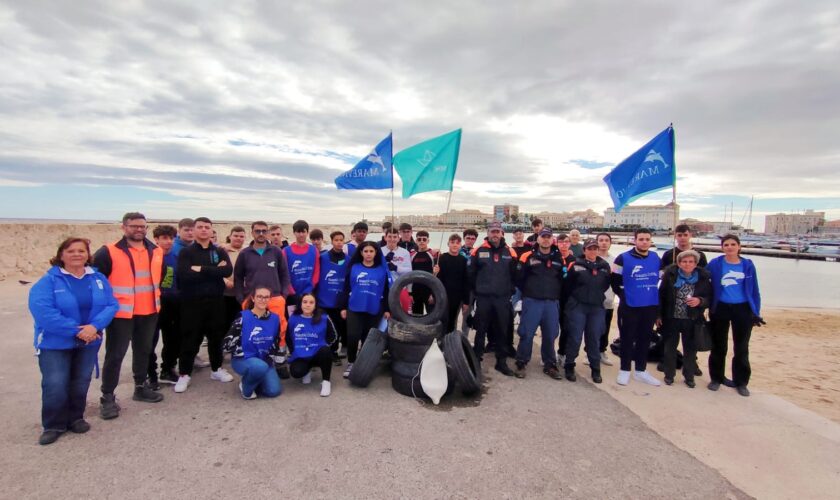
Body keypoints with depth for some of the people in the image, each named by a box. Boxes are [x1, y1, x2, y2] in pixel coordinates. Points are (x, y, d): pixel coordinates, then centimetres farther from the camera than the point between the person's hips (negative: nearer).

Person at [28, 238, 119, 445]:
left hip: (89, 342, 3)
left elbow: (111, 305, -6)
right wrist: (77, 330, -25)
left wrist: (94, 326, -24)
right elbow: (42, 311, -21)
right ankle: (53, 425, 16)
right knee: (55, 385, -4)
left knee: (81, 383, 12)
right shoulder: (49, 280, -11)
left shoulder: (98, 278, 0)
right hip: (54, 343, -3)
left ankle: (75, 418, 31)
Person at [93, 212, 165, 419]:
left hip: (149, 312, 5)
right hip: (121, 313, -5)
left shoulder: (156, 252, 8)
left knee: (144, 350, 16)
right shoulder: (109, 252, -9)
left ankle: (141, 387, 30)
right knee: (115, 355, 0)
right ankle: (107, 397, 11)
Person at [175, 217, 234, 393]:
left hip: (216, 301, 3)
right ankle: (184, 374, 18)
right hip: (193, 302, -2)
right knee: (191, 338, 4)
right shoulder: (186, 252, 0)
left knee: (216, 336, 12)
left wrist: (202, 269, -17)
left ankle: (216, 369, 27)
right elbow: (184, 274, -18)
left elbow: (228, 270, -12)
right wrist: (215, 271, -16)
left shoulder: (220, 251, 6)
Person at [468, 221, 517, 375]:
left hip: (503, 298, 2)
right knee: (481, 330, 7)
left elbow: (515, 275, 8)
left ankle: (502, 361, 20)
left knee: (502, 330, 9)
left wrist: (510, 291, 5)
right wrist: (477, 289, 6)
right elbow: (471, 273, 2)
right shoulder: (478, 251, -3)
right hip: (483, 297, -1)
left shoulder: (510, 253, 3)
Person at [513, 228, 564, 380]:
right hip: (532, 301, -3)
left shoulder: (559, 259, 8)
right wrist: (528, 292, 6)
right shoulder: (528, 256, -2)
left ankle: (550, 365, 23)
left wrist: (555, 293, 6)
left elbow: (564, 279, 13)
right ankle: (521, 364, 11)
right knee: (526, 334, -2)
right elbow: (519, 278, 0)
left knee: (550, 335, 9)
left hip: (552, 303, 3)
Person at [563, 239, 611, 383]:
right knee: (575, 338, 0)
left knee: (594, 339, 10)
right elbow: (568, 285, -2)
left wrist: (596, 295, 9)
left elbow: (606, 285, 15)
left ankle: (596, 369, 23)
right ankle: (569, 367, 15)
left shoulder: (605, 266, 3)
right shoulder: (576, 265, -8)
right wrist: (577, 296, 4)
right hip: (577, 306, -3)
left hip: (597, 307, 3)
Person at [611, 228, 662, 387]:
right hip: (630, 307, -5)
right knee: (628, 339, 4)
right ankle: (625, 370, 16)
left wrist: (654, 295, 10)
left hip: (651, 307, 5)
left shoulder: (656, 258, 6)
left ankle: (641, 370, 26)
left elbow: (660, 278, 18)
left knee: (645, 339, 13)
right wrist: (625, 296, -6)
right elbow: (615, 281, -6)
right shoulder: (624, 258, -9)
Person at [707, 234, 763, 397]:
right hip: (720, 309, -1)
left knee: (741, 348, 10)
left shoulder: (748, 265, 0)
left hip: (742, 309, 1)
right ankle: (716, 378, 24)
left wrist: (756, 313, 1)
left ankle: (741, 382, 24)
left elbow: (754, 291, 4)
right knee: (718, 346, 10)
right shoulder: (715, 264, -6)